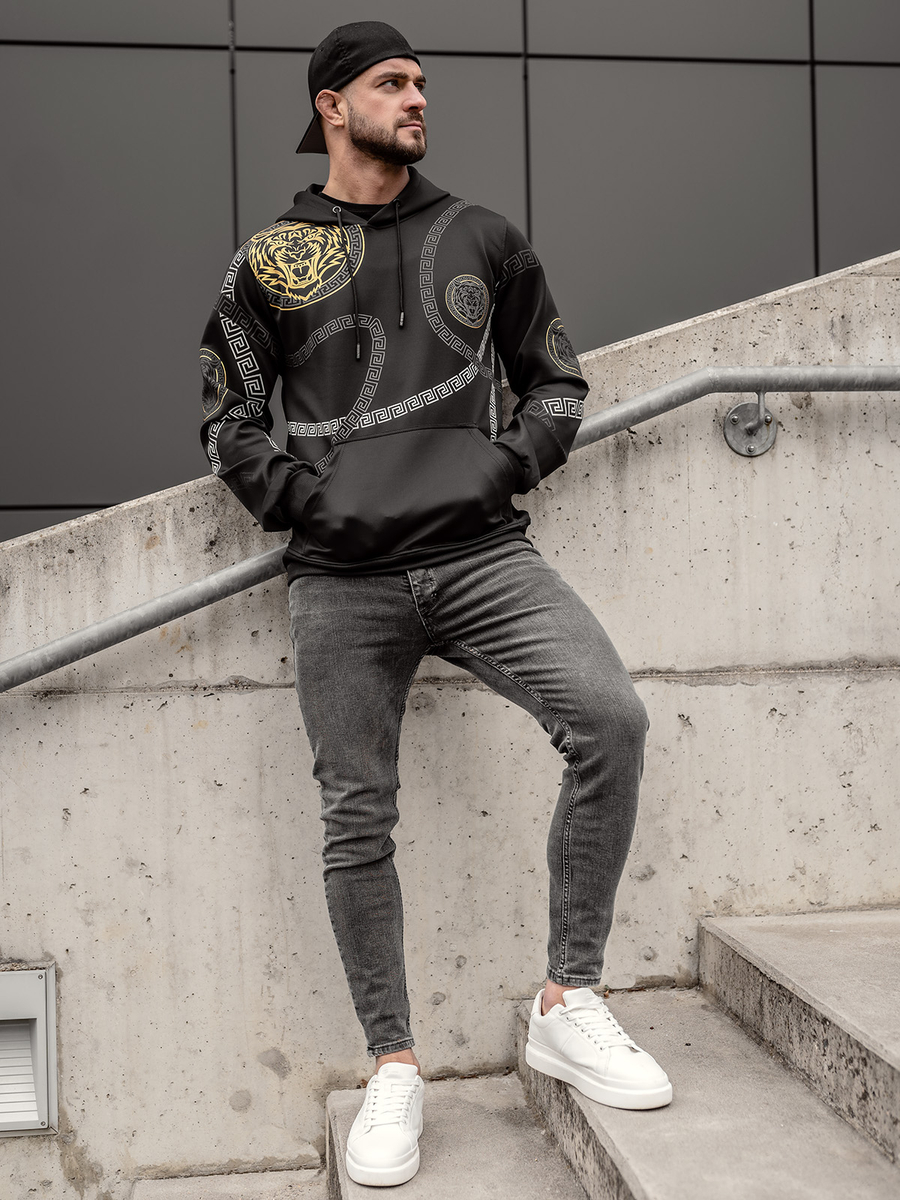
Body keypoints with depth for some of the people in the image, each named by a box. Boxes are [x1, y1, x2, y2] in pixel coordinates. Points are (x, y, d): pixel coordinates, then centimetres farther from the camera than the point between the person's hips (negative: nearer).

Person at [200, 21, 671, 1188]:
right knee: (357, 822, 1)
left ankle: (567, 1005, -5)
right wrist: (301, 499, -1)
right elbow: (227, 417, 14)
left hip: (480, 552, 1)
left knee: (611, 718, -21)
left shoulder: (482, 237, 14)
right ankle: (394, 1070, 17)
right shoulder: (269, 261, 10)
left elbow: (557, 378, 19)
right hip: (342, 578, 0)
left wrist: (510, 466, 2)